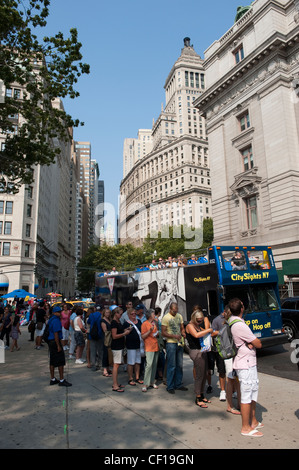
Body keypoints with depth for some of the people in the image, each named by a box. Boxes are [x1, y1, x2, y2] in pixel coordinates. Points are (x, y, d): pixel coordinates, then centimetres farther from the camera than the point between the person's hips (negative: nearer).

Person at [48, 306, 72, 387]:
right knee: (61, 361, -3)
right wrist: (58, 346, -20)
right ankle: (61, 380, 3)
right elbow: (56, 334, -21)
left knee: (52, 361, 15)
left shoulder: (50, 320, 14)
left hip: (50, 341, 10)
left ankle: (52, 379, 23)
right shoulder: (56, 320, -17)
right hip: (55, 342, -10)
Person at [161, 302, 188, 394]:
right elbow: (163, 333, -11)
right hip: (171, 343, -6)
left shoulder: (179, 316, 9)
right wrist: (174, 336, -21)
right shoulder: (166, 318, -10)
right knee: (171, 366, -1)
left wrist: (183, 333, -6)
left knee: (179, 365, 12)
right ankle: (170, 386, 11)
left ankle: (178, 384, 25)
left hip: (179, 343, 6)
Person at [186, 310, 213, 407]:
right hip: (196, 352, -9)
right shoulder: (190, 326, -11)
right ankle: (198, 399, 7)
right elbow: (196, 335, -28)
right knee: (199, 375, -4)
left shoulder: (198, 326, 17)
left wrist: (208, 330, 0)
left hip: (202, 351, 9)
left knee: (204, 375, 14)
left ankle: (201, 395, 28)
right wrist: (208, 330, -21)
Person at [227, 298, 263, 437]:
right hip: (245, 364, -10)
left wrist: (251, 342, -12)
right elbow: (258, 344, -17)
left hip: (250, 363, 10)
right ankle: (246, 428, 14)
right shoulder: (240, 325, -26)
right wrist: (254, 341, 3)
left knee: (253, 391, 20)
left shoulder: (232, 320, 4)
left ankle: (253, 421, 34)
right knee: (247, 395, 1)